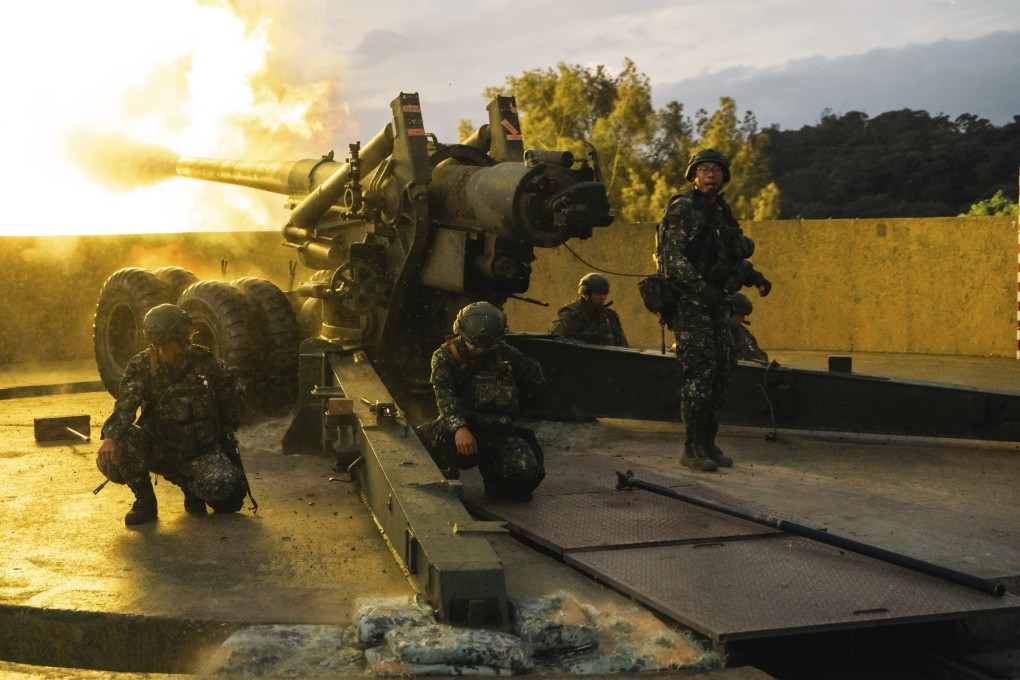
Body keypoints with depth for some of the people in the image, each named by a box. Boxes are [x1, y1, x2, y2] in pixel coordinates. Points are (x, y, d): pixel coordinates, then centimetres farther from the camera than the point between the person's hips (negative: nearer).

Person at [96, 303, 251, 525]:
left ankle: (190, 485, 7)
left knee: (220, 485, -33)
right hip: (159, 448, 1)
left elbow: (234, 410, 7)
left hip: (202, 452, -1)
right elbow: (125, 405, -23)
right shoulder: (142, 366, -6)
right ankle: (144, 502, -2)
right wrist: (111, 436, -40)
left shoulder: (208, 366, -8)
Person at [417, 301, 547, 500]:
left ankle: (490, 470, 12)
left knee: (526, 471, -23)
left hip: (499, 431, 3)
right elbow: (444, 395, -20)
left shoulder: (506, 355, 6)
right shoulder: (445, 357, -3)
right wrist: (459, 427, -37)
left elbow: (535, 380, 22)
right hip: (463, 428, -3)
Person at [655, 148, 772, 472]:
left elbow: (732, 257, 25)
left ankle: (708, 443, 16)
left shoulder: (722, 212, 15)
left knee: (722, 371, 7)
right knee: (699, 371, -11)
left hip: (716, 302, 8)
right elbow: (673, 259, -18)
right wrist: (703, 289, -24)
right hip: (689, 302, -8)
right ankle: (693, 448, -4)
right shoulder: (681, 209, -9)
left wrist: (754, 277, 9)